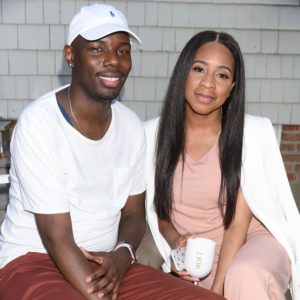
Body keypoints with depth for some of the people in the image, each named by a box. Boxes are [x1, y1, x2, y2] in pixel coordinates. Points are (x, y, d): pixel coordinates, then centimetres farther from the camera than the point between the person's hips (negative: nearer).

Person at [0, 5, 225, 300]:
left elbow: (134, 212, 8)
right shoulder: (37, 124, -17)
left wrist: (121, 256, -12)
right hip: (33, 262, -4)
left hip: (105, 264, 5)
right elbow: (57, 237, -18)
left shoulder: (132, 126, 1)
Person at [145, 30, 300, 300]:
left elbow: (239, 223, -12)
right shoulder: (153, 134, -5)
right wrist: (175, 240, -12)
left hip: (253, 243, -2)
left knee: (243, 276, -35)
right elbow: (157, 210, 7)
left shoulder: (254, 132, -12)